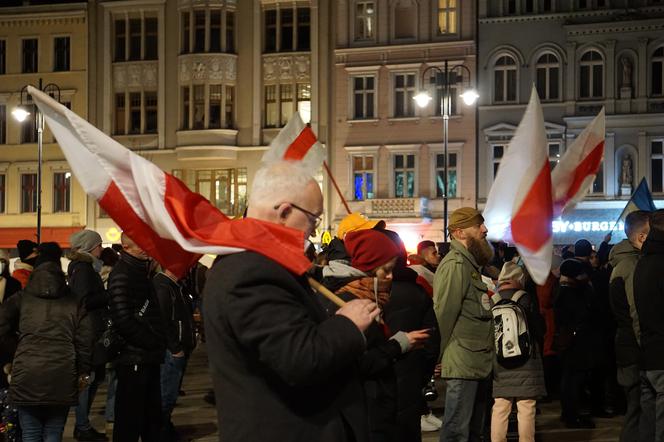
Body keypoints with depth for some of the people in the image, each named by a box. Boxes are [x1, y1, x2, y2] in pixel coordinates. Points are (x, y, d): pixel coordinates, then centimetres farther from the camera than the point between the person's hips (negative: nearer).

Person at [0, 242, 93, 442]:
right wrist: (83, 372, 15)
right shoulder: (75, 302, 8)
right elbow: (85, 340, 6)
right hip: (62, 379, 0)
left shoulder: (21, 299, 8)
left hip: (26, 377, 0)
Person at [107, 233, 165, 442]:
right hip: (133, 360, -9)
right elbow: (123, 321, -21)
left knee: (153, 416, 15)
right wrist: (152, 343, -14)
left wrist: (158, 343, 10)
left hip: (148, 359, 9)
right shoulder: (122, 274, -13)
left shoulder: (142, 270, 18)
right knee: (130, 419, -4)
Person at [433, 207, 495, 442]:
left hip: (478, 363, 10)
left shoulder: (471, 263, 18)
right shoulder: (455, 264, -13)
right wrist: (440, 357, -15)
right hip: (462, 363, -10)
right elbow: (444, 313, -17)